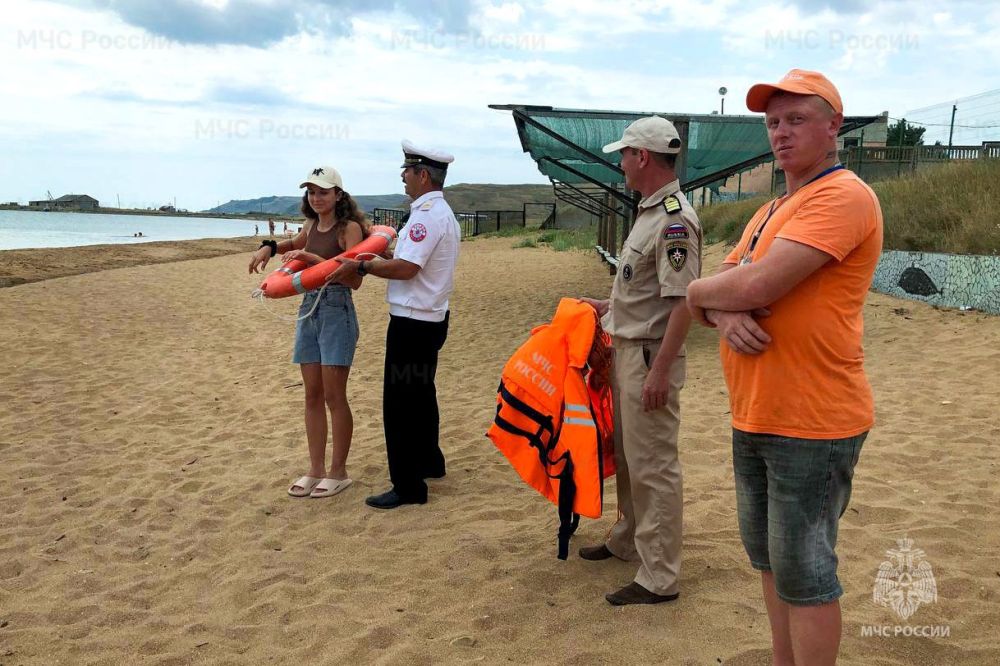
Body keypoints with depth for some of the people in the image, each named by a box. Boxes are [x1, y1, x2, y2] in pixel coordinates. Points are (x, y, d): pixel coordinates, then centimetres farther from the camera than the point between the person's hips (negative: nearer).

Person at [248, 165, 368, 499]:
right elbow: (296, 245, 35)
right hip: (308, 309, 7)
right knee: (313, 395, 8)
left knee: (334, 396, -2)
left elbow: (354, 279, -19)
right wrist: (269, 246, 15)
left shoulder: (349, 228, -9)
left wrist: (313, 258, -24)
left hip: (337, 312, -7)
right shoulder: (312, 225, 12)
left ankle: (338, 472, 11)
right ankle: (316, 470, 17)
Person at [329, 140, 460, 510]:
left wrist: (360, 267, -16)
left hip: (413, 323, -11)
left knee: (400, 402, -5)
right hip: (430, 318, 11)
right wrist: (381, 255, 15)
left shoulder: (427, 214, -20)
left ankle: (407, 486, 1)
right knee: (420, 395, 23)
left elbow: (405, 268, -25)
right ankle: (428, 462, 39)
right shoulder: (443, 212, 14)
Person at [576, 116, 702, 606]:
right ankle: (630, 540, 38)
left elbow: (682, 301, -24)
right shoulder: (650, 211, 12)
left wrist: (660, 371, -25)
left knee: (653, 466, -3)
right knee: (627, 455, 21)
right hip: (626, 348, 10)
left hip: (651, 355, -10)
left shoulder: (675, 220, -20)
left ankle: (659, 578, 6)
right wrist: (609, 307, 30)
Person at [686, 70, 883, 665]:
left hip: (811, 426, -9)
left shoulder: (842, 196, -14)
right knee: (770, 562, 18)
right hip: (755, 417, 9)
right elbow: (723, 289, 12)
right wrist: (726, 316, -12)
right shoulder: (769, 213, 18)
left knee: (805, 576, 1)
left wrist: (701, 292, -3)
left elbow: (756, 286, -24)